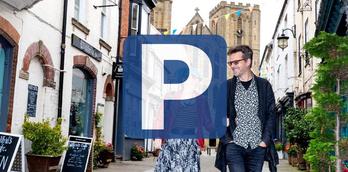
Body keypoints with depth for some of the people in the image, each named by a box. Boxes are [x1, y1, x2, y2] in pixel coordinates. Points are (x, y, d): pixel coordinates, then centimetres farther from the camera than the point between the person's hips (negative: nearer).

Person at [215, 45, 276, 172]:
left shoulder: (264, 85, 5)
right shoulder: (226, 86, 2)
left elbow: (270, 114, 5)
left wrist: (265, 140, -4)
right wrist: (226, 140, -6)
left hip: (257, 147, 1)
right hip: (234, 145, -1)